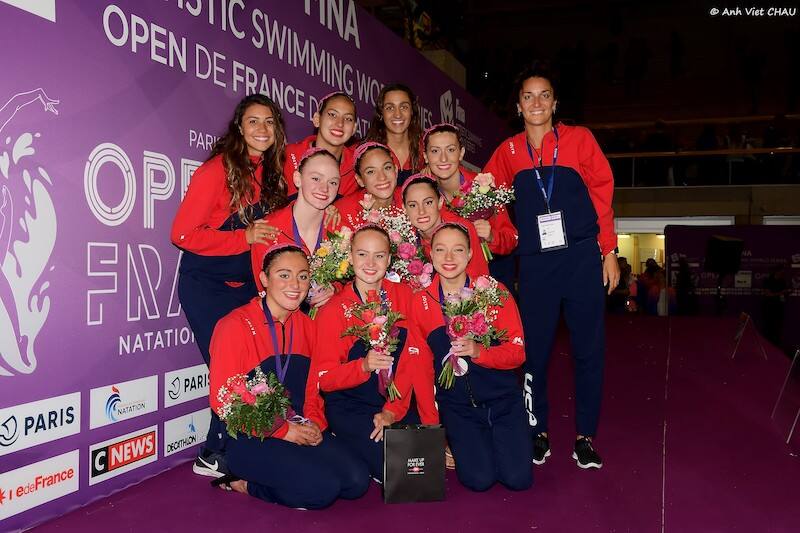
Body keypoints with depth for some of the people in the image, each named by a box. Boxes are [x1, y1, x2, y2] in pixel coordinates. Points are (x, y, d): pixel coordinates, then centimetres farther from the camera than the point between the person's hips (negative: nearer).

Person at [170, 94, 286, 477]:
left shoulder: (272, 173, 6)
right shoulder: (217, 169, -13)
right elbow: (183, 234, -16)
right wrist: (244, 238, -20)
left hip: (247, 284, 6)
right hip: (206, 284, -6)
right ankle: (216, 456, 11)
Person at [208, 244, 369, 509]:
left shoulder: (306, 326, 9)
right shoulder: (236, 326, -11)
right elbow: (222, 399, -13)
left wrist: (314, 422, -5)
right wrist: (283, 430, -15)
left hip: (298, 430, 7)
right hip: (250, 438, -7)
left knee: (356, 481, -11)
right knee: (322, 489, -23)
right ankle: (244, 483, -1)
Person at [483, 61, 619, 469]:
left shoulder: (579, 139, 4)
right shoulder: (507, 152, 8)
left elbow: (602, 193, 4)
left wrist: (608, 251, 1)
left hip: (582, 258, -1)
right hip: (535, 263, 1)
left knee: (588, 348, 4)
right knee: (535, 350, 5)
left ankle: (585, 436, 16)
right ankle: (537, 431, 21)